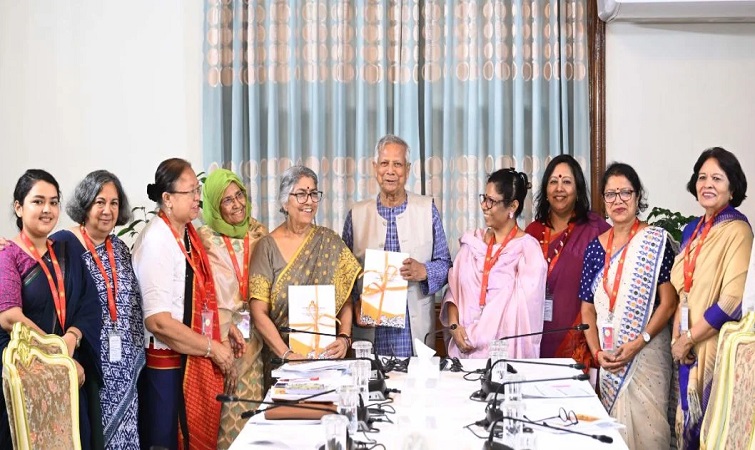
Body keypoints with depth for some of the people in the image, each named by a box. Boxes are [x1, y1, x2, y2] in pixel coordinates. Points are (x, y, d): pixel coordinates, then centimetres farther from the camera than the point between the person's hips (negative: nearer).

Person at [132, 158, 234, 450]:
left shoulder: (188, 233, 8)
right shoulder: (156, 240, -18)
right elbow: (158, 320, -23)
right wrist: (211, 347, -15)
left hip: (197, 359, 8)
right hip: (167, 365, -8)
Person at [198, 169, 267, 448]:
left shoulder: (258, 232, 6)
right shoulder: (205, 239, -5)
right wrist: (228, 325, -12)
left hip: (254, 332, 4)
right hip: (222, 333, -4)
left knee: (252, 403, 5)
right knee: (226, 407, -2)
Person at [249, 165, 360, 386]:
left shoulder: (329, 241, 3)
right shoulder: (267, 246, -3)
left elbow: (347, 298, 2)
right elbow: (259, 313, -6)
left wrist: (344, 338, -14)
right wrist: (287, 354, -16)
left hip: (327, 353, 1)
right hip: (280, 355, -1)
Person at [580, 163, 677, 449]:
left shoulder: (655, 241, -5)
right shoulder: (596, 247, 7)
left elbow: (668, 301, -9)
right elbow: (588, 307, 9)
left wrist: (637, 343, -17)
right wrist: (597, 351, -4)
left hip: (647, 352, -4)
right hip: (608, 357, 4)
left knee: (645, 425, -2)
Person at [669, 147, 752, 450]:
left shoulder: (737, 230, -13)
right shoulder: (692, 230, 10)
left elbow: (732, 299, -20)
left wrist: (690, 337, -13)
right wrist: (678, 338, 0)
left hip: (717, 344, -7)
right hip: (687, 347, 7)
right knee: (689, 415, 14)